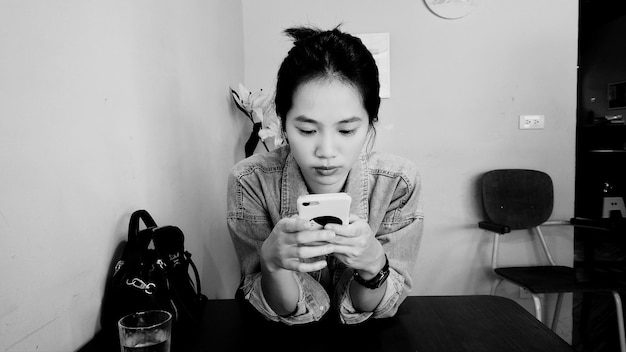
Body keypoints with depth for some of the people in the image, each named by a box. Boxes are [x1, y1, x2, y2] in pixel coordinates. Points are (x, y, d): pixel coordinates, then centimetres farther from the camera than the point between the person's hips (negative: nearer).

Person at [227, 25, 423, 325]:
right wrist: (271, 261, -36)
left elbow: (381, 308, -12)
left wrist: (373, 263, -33)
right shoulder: (251, 182, -22)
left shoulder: (398, 182, -20)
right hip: (279, 338, 0)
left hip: (363, 335, 1)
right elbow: (283, 310, -15)